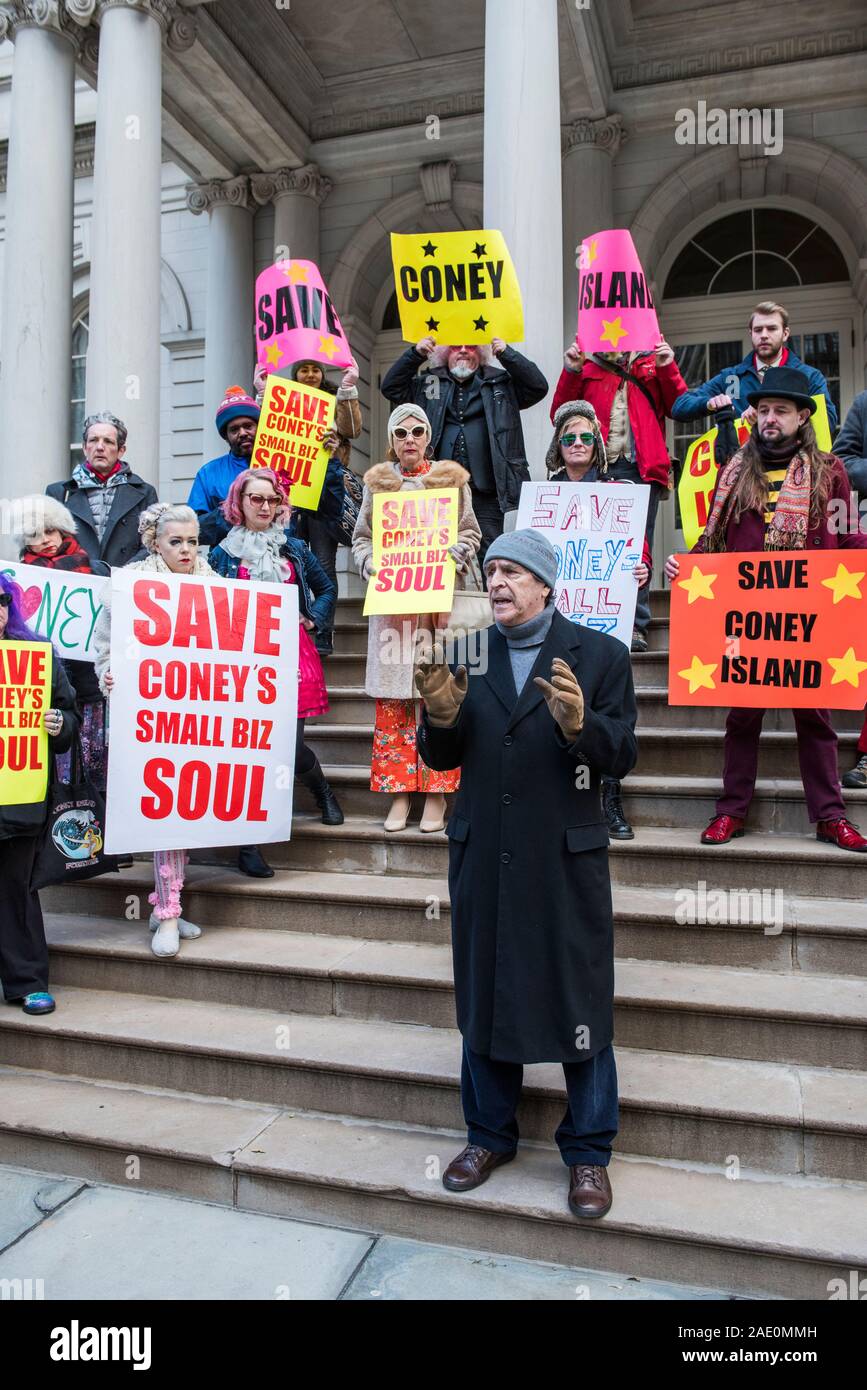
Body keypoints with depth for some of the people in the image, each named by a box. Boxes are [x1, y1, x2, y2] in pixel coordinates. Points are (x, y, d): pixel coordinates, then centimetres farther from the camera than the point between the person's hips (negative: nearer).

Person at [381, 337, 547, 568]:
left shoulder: (501, 384, 15)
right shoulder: (427, 383, 19)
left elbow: (538, 387, 5)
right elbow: (390, 387, 13)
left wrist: (507, 354, -1)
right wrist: (415, 354, 3)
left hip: (485, 496, -1)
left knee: (488, 559, -3)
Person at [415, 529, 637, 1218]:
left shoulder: (600, 654, -3)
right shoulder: (469, 653, 5)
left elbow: (621, 756, -6)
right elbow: (442, 758, 6)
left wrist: (579, 724, -26)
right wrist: (440, 715, -15)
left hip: (567, 858, -3)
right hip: (483, 857, 3)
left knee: (580, 1005, 6)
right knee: (484, 997, 15)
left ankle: (589, 1152, 28)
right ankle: (490, 1134, 36)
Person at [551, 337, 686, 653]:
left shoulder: (652, 365, 19)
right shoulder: (587, 369, 18)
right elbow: (560, 416, 7)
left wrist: (668, 369, -2)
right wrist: (570, 372, -2)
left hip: (641, 469, 0)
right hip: (596, 468, 0)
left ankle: (637, 627, -3)